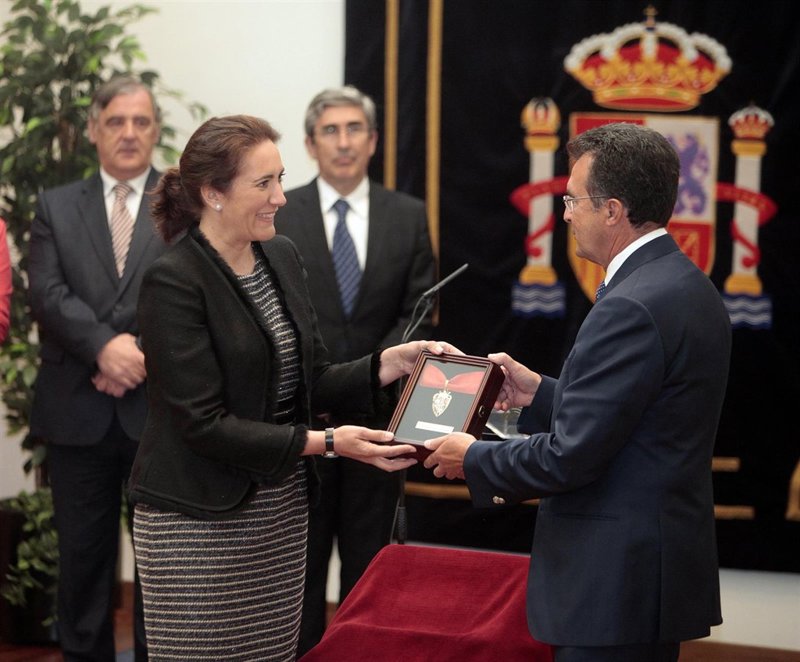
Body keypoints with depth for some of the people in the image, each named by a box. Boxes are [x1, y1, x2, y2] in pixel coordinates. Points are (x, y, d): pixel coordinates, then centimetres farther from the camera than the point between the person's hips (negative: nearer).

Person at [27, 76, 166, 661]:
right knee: (83, 555, 9)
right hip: (78, 410, 2)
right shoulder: (56, 207, 9)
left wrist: (140, 354, -17)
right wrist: (104, 347, -19)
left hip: (159, 408, -1)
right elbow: (46, 294, -4)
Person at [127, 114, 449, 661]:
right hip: (199, 518, -7)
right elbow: (203, 424, -18)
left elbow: (312, 382, 13)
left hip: (281, 507, 7)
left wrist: (390, 364, -3)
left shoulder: (281, 257, 8)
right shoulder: (173, 283, -15)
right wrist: (324, 443, -22)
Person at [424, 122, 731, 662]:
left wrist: (474, 460, -6)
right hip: (666, 565, 10)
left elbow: (570, 456, -21)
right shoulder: (691, 288, 10)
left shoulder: (630, 308, -21)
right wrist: (542, 395, 14)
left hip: (616, 579, -10)